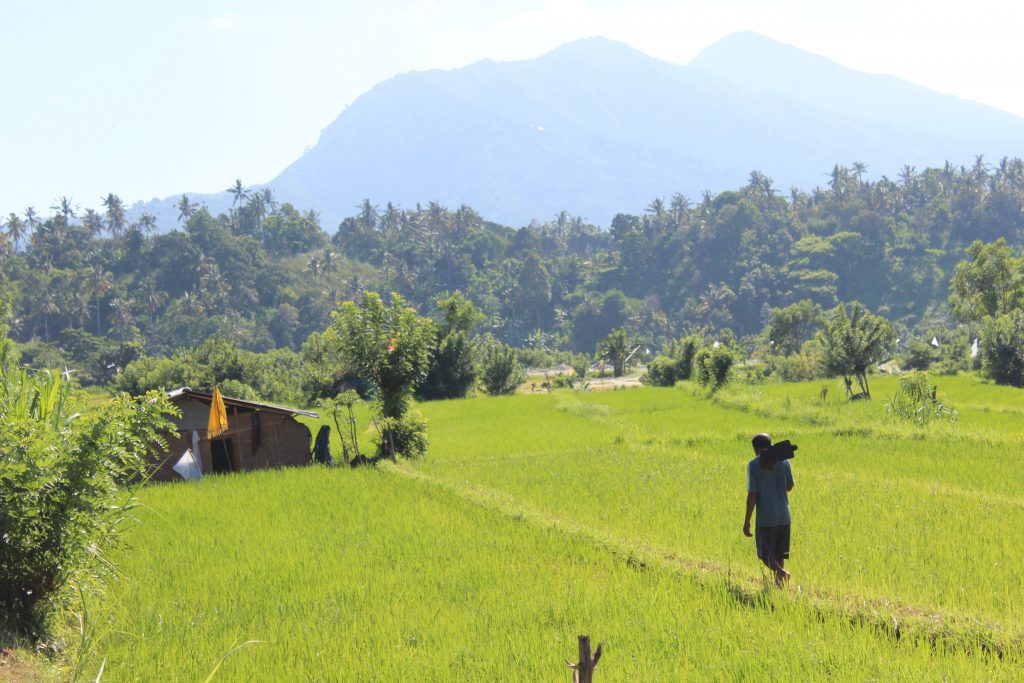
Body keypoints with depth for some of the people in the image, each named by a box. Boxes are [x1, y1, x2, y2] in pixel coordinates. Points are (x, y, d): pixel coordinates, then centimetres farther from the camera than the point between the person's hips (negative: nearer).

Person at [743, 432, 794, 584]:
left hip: (765, 518, -4)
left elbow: (752, 494, -11)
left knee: (766, 554, 3)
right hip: (784, 516, 4)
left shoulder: (754, 465, -8)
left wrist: (747, 521, -6)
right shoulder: (784, 462, 3)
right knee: (780, 554, 16)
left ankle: (780, 572, -23)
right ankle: (779, 583, 17)